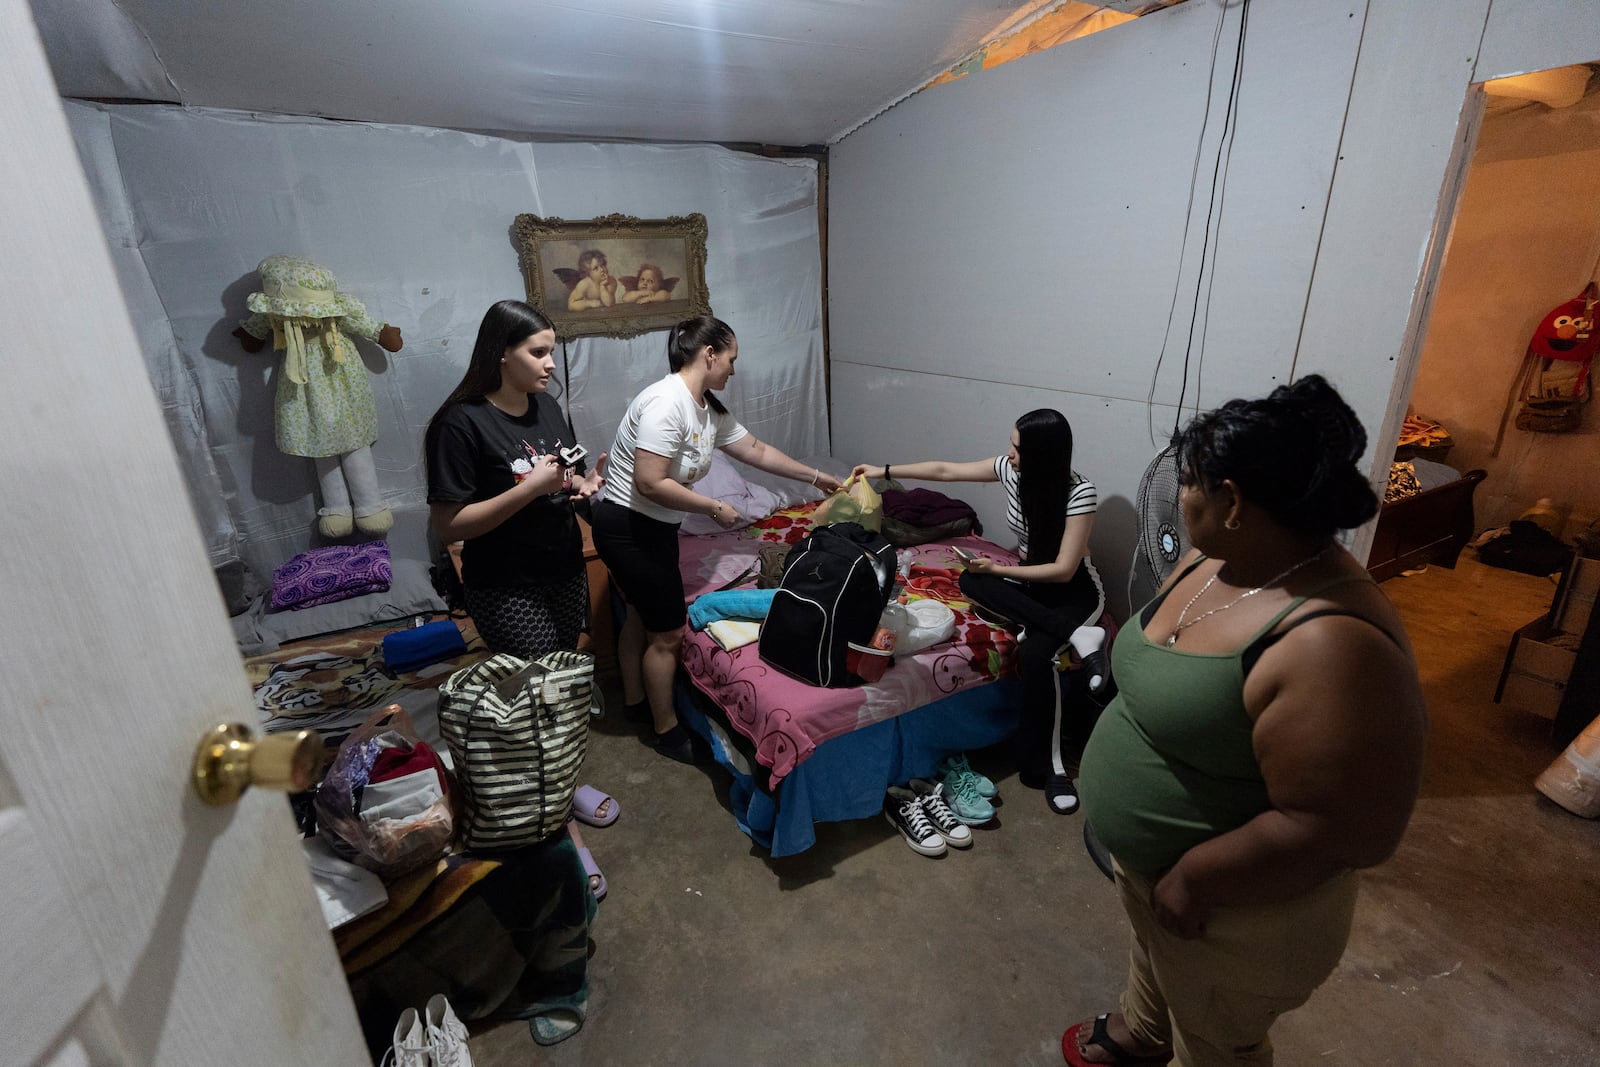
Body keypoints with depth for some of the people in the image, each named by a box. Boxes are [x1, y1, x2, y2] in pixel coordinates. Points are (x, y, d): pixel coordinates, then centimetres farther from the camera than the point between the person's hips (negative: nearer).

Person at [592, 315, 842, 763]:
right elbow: (649, 483, -30)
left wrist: (817, 477, 17)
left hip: (652, 528, 10)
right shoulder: (666, 403, -25)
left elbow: (757, 451, 14)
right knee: (668, 632, 2)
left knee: (642, 615, 24)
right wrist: (715, 508, -21)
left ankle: (635, 700, 45)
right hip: (628, 528, -10)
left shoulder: (710, 410, 4)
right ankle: (667, 730, 22)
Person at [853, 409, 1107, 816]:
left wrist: (998, 570, -21)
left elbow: (1063, 571, -24)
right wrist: (884, 470, 8)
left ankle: (1046, 766, -19)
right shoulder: (1010, 469, -7)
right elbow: (945, 470, 3)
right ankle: (1076, 635, -27)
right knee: (971, 581, -27)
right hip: (1029, 579, 6)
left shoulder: (1080, 493, -24)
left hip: (1074, 591, -6)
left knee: (1034, 652, -35)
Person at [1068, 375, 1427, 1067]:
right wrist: (1110, 774, 6)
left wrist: (1191, 880, -23)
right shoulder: (1211, 561, -7)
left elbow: (1341, 832, -32)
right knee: (1151, 956, 35)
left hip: (1238, 910, -7)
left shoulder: (1334, 645, -35)